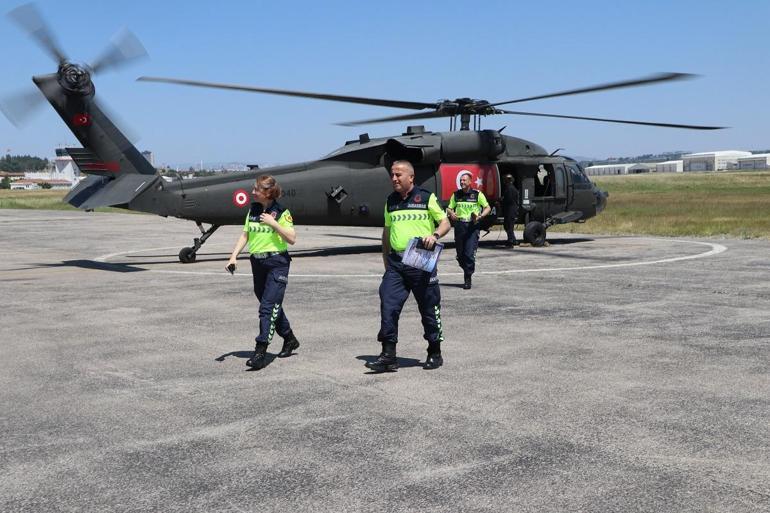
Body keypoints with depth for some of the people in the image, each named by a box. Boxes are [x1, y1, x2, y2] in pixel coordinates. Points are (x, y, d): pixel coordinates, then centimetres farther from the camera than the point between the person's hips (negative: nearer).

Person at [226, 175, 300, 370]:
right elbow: (245, 235, 11)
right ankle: (290, 339, 34)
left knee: (268, 307, -12)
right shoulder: (253, 210, 10)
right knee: (273, 305, 16)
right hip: (257, 263, 6)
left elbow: (292, 239, -9)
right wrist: (233, 256, 0)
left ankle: (260, 352, -14)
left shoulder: (282, 212, -6)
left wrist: (273, 223, -17)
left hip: (277, 263, -6)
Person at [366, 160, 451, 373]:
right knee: (388, 307, -6)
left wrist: (434, 235, -18)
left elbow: (445, 222, 3)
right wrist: (385, 257, 16)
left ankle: (435, 353, 20)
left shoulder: (427, 198, 0)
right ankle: (388, 355, -2)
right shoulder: (390, 201, 13)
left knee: (429, 308, 5)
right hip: (396, 262, 4)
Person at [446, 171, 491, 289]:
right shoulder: (456, 195, 11)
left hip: (472, 226, -4)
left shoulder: (477, 194, 2)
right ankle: (467, 271, 33)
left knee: (470, 254, -11)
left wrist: (480, 216, -13)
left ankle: (468, 279, -4)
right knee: (460, 254, 9)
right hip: (459, 225, 4)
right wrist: (451, 214, -7)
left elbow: (488, 208, 6)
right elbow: (449, 208, 17)